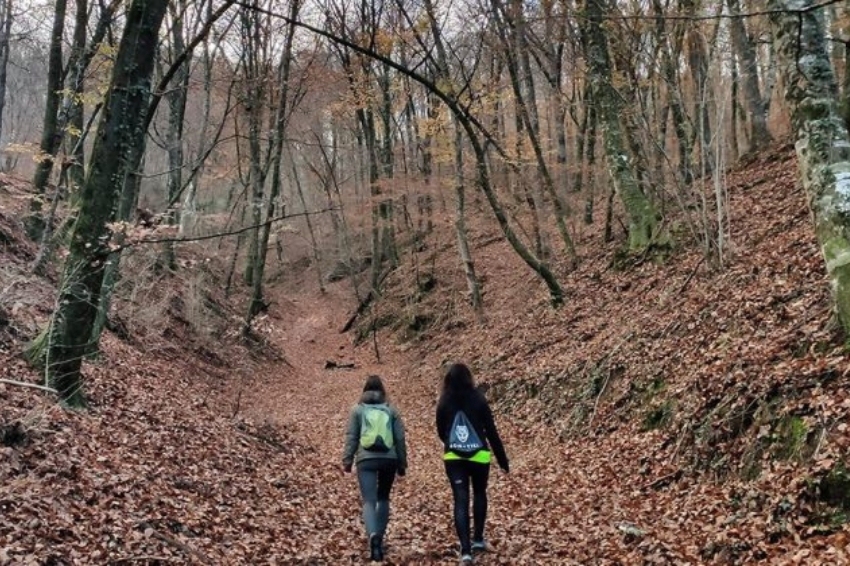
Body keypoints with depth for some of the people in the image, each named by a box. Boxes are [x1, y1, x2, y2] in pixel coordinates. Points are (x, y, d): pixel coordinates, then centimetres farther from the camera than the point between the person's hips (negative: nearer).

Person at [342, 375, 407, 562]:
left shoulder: (358, 410, 5)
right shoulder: (391, 410, 7)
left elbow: (351, 437, 1)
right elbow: (400, 438, 6)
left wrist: (347, 460, 6)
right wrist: (402, 463, 13)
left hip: (366, 460, -2)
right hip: (389, 459, 2)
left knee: (369, 501, -6)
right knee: (383, 498, 20)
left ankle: (373, 535, -30)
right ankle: (379, 536, 23)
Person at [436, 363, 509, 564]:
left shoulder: (443, 404, 0)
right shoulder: (478, 400, -7)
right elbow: (491, 432, -5)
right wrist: (503, 460, 2)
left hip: (454, 458, 1)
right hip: (479, 456, -1)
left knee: (461, 500, 0)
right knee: (479, 494, 22)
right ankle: (477, 539, 29)